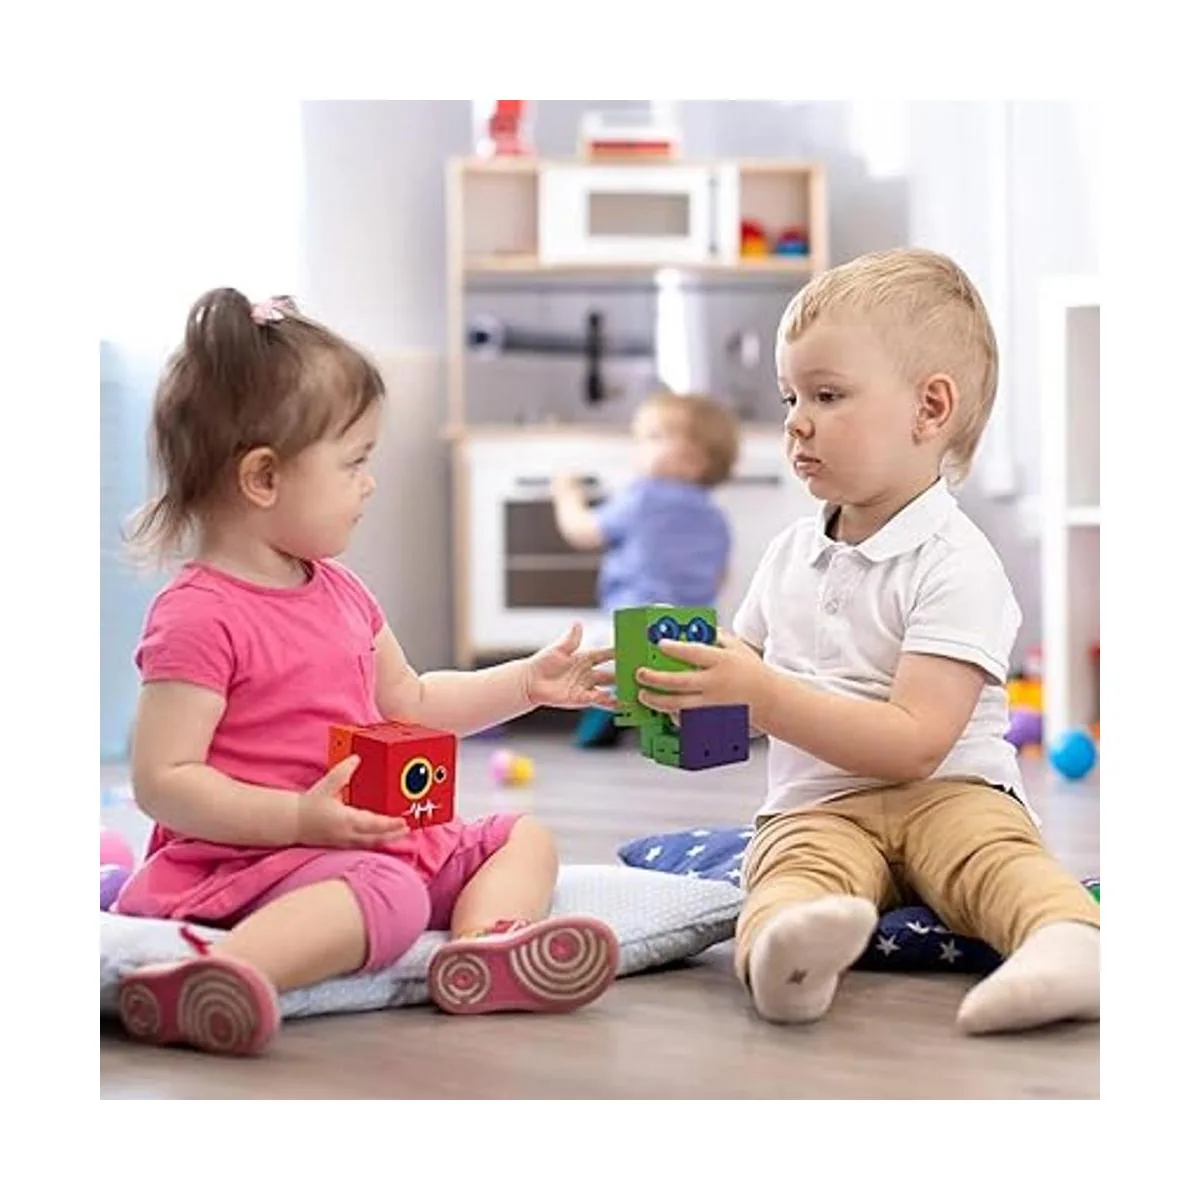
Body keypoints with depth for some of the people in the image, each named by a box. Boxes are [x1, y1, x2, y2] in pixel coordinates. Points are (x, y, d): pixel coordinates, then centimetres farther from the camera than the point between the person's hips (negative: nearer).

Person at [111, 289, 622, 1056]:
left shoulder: (340, 592, 13)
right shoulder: (198, 617, -15)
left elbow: (407, 703, 27)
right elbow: (161, 780, -19)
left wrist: (528, 683, 20)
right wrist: (301, 818, -27)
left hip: (374, 840, 10)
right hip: (253, 859, -9)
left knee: (525, 838, 8)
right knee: (385, 895, -35)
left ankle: (485, 945, -24)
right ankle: (205, 983, -52)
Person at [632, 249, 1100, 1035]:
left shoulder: (956, 563, -8)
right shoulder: (792, 551, 16)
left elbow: (915, 742, -18)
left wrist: (759, 694, -23)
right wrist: (688, 686, 1)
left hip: (945, 793, -2)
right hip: (816, 807, 3)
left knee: (1000, 853, -34)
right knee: (790, 870, -31)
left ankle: (1068, 943, -60)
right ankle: (784, 953, -62)